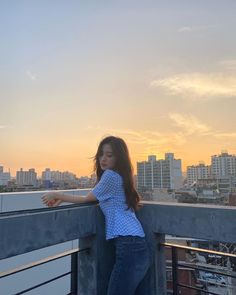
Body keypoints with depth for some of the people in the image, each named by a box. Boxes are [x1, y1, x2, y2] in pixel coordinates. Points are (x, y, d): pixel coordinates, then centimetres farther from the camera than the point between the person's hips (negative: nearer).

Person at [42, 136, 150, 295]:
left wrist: (57, 195, 13)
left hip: (129, 246, -10)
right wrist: (61, 199, 16)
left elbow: (87, 199, 2)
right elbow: (94, 199, 23)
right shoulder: (120, 176, 20)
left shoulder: (110, 175, -8)